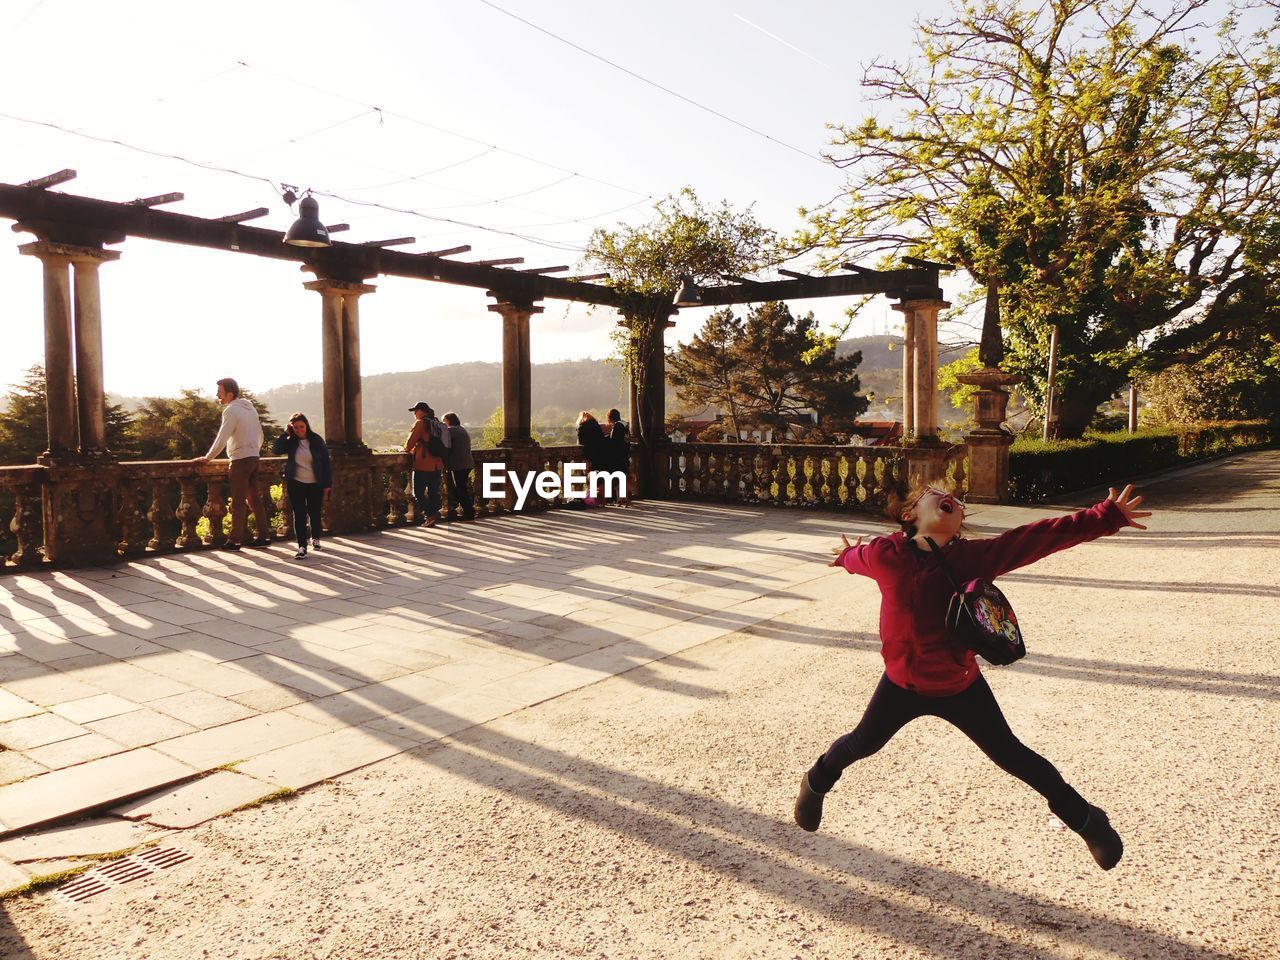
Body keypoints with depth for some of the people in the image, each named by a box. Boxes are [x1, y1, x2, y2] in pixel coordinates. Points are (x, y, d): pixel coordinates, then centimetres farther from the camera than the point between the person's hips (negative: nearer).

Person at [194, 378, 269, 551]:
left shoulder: (231, 410, -12)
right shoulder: (250, 407, 13)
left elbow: (221, 439, -16)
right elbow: (260, 436, 19)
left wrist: (207, 458, -9)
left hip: (240, 459, -8)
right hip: (254, 458, 8)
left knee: (238, 502, -3)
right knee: (254, 499, 11)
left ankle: (235, 541, 1)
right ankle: (264, 536, 11)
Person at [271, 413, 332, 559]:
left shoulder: (316, 440, -3)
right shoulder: (290, 442, 1)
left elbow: (326, 462, -1)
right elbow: (275, 450, -15)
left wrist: (327, 483, -3)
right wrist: (285, 433, -13)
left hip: (315, 484, 0)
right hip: (296, 484, 0)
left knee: (314, 513, 11)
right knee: (299, 515, -4)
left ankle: (315, 538, 36)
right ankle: (302, 547, -4)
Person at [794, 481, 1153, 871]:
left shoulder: (974, 557, -21)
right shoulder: (883, 554, -20)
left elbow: (1039, 537, -25)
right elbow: (859, 558, 4)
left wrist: (1107, 515, -32)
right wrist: (847, 555, 27)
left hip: (961, 686, 0)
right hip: (902, 683, 1)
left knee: (1010, 755, 13)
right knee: (862, 743, 19)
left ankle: (1085, 819, 36)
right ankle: (816, 783, 50)